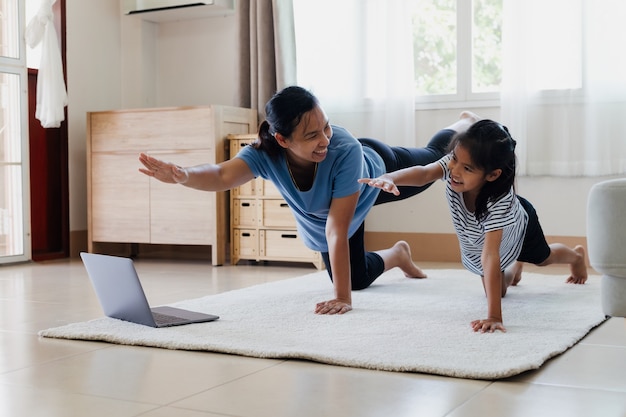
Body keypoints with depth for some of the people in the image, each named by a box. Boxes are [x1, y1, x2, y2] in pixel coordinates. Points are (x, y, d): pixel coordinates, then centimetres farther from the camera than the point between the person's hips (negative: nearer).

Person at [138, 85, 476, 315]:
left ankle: (463, 125, 64)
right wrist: (183, 175, -81)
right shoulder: (265, 154, -42)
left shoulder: (346, 151, -50)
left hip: (377, 170, -2)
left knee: (434, 158, 29)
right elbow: (222, 176, -60)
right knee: (355, 277, 17)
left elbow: (337, 230, -49)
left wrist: (343, 299, -48)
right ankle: (396, 255, 51)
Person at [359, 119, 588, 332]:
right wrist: (388, 178, -82)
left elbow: (490, 256, -54)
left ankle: (576, 255, 67)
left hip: (518, 225, -3)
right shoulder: (454, 165, -41)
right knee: (497, 289, 16)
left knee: (543, 257, 30)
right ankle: (515, 267, 52)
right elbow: (423, 172, -61)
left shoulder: (499, 202, -50)